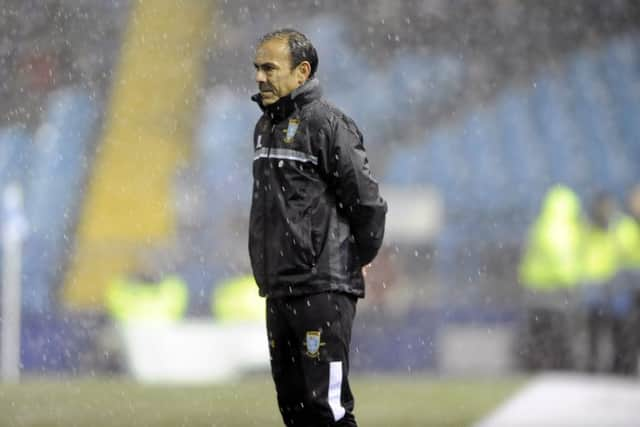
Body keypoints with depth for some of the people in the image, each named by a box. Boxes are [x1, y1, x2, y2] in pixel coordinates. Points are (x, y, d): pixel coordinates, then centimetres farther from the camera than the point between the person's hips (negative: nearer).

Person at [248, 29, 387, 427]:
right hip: (278, 289, 9)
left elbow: (367, 200, -13)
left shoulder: (327, 123, -11)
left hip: (323, 289, -9)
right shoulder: (266, 126, 16)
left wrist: (356, 260, -2)